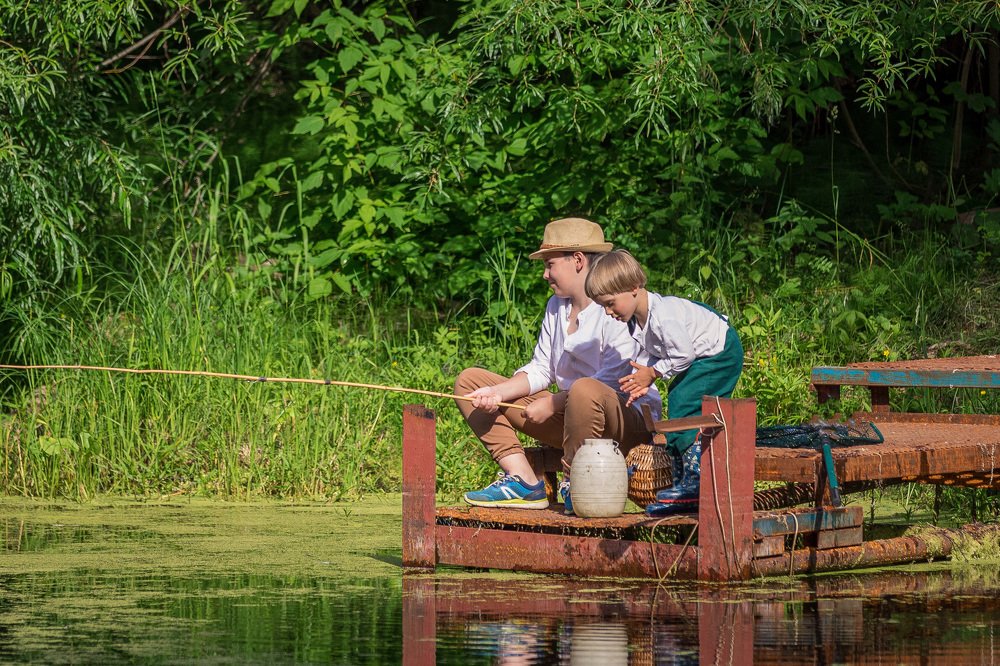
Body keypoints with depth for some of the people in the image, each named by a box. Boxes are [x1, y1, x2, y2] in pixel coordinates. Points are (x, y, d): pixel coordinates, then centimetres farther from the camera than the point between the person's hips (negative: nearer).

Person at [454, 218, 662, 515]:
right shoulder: (556, 306, 14)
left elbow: (612, 382, -20)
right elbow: (540, 370, 13)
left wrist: (552, 403, -19)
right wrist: (499, 393, -5)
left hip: (628, 419, -9)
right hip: (567, 415, 9)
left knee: (584, 390, -45)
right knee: (469, 380, 5)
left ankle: (573, 486, -21)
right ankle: (523, 481, -11)